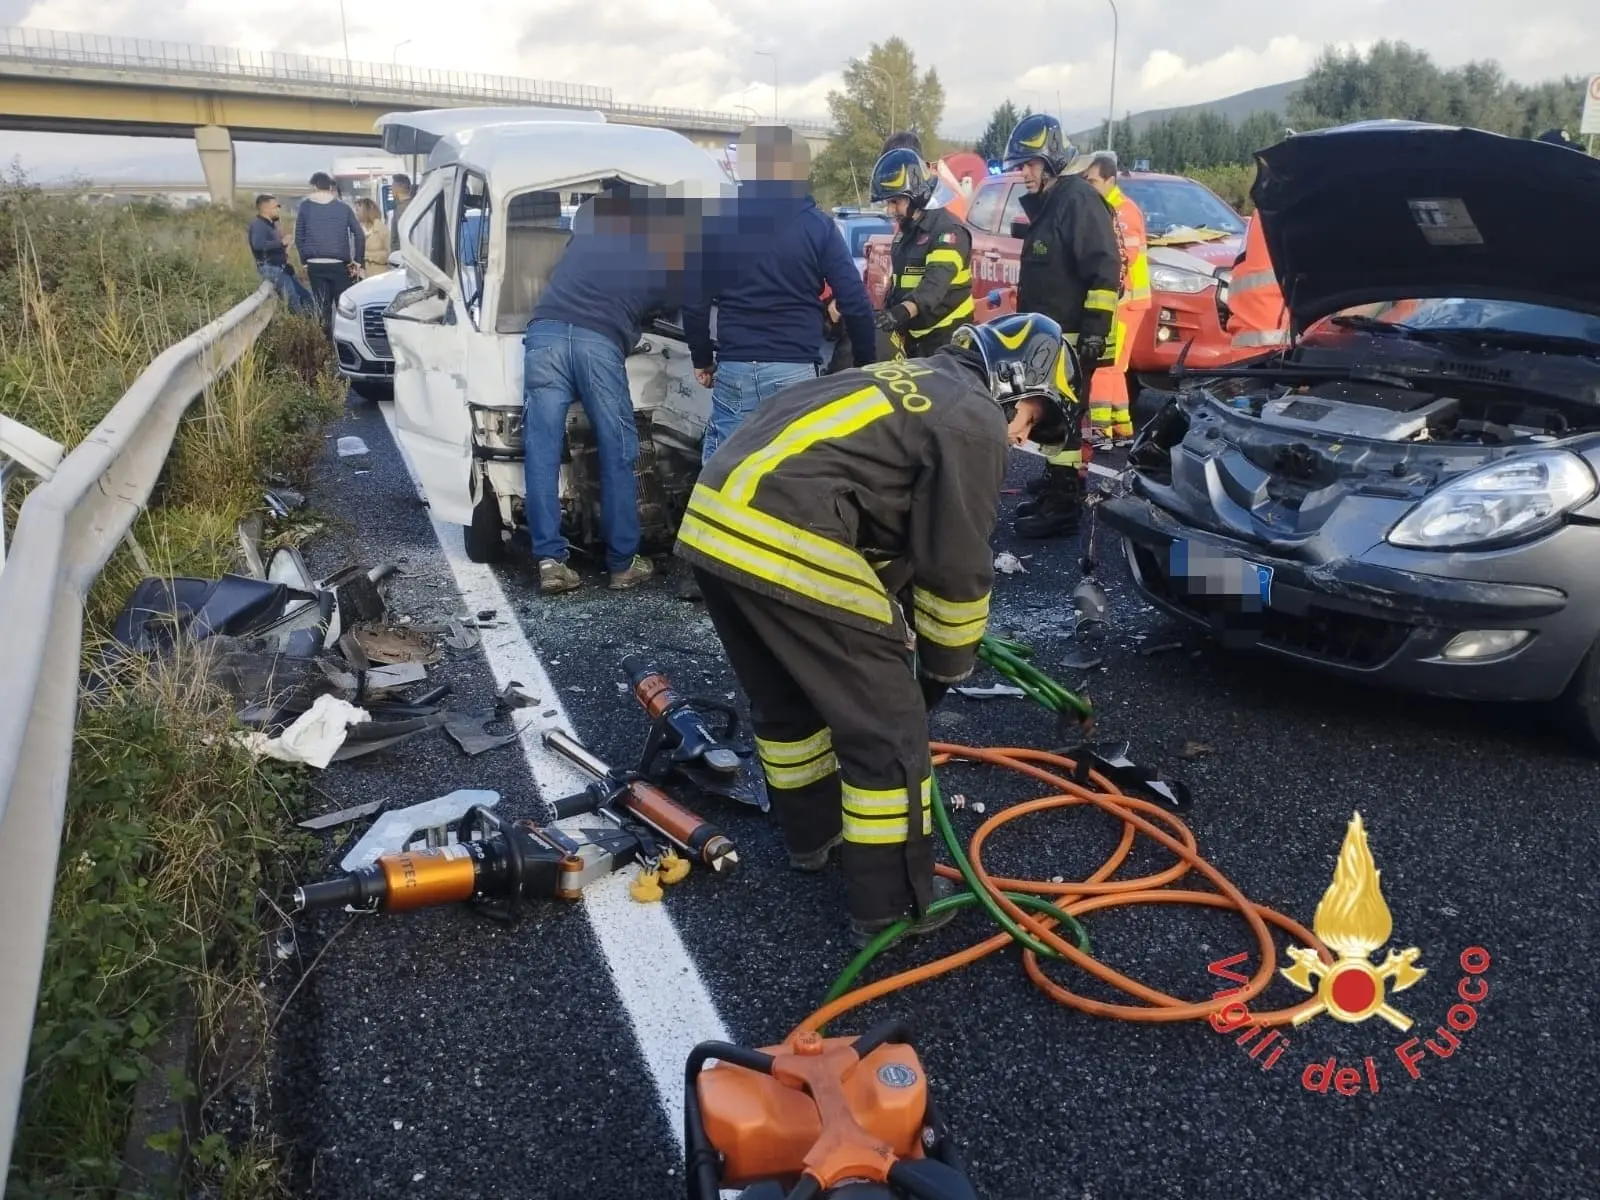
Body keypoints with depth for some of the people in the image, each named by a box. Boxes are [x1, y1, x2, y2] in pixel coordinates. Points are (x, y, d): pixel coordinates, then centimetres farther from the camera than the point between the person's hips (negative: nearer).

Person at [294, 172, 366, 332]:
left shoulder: (305, 206, 4)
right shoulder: (343, 207, 4)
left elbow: (299, 237, 4)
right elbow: (360, 235, -1)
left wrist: (305, 261, 11)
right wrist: (358, 261, 5)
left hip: (315, 265, 1)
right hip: (339, 265, -1)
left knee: (323, 307, 7)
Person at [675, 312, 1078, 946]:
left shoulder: (911, 383, 27)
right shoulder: (974, 422, 0)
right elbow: (957, 568, 1)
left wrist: (893, 626, 32)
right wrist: (945, 667, 16)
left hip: (713, 520, 10)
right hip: (782, 543, -10)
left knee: (787, 698, 28)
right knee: (888, 725, 4)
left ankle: (810, 834, 47)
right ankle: (892, 907, 16)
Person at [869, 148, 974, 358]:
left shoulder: (948, 230, -15)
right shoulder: (905, 231, 15)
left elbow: (936, 282, -32)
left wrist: (904, 311, -47)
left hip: (946, 336, -9)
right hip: (913, 335, 9)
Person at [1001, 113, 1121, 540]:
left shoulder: (1079, 201, -12)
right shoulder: (1045, 205, 19)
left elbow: (1105, 271, -19)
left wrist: (1094, 328, -22)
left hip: (1072, 338, -10)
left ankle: (1063, 505, -5)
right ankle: (1056, 484, 25)